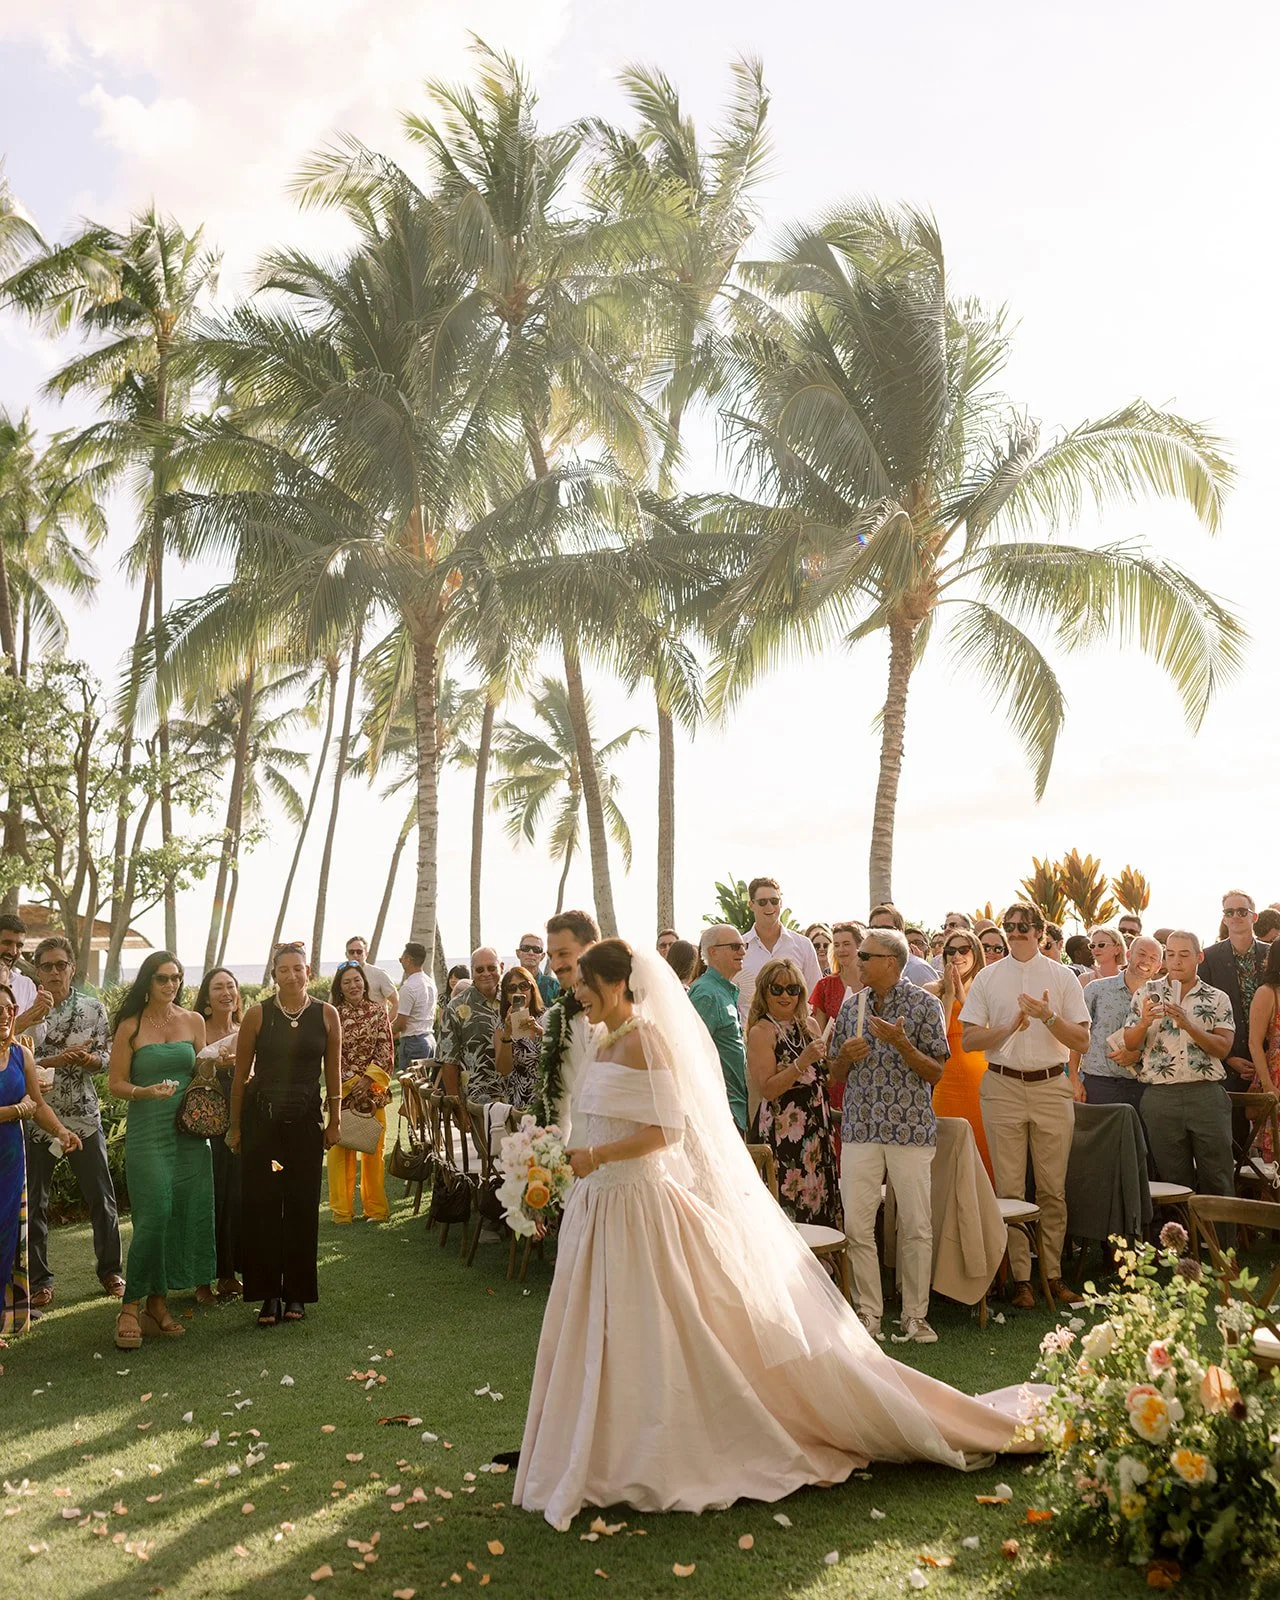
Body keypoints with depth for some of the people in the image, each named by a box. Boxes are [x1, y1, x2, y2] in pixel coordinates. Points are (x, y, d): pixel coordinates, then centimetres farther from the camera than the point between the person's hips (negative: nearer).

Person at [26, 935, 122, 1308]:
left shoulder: (93, 1008, 2)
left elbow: (105, 1060, 4)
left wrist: (86, 1058, -17)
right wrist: (56, 1060, -19)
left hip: (84, 1116, 1)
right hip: (36, 1118, -1)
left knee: (101, 1197, 6)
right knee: (33, 1203, 6)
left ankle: (110, 1270, 21)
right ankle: (38, 1280, 19)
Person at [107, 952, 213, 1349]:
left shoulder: (193, 1021, 8)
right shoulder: (130, 1026, -2)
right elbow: (115, 1083, -2)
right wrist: (147, 1091, -19)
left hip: (189, 1131, 4)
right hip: (147, 1133, -4)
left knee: (184, 1216, 4)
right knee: (154, 1216, -11)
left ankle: (158, 1302, 16)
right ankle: (131, 1306, 3)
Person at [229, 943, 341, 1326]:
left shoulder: (326, 1015, 1)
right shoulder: (257, 1014, -2)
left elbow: (333, 1072, 7)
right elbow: (240, 1074, 3)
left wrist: (335, 1121, 7)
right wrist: (235, 1126, 4)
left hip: (306, 1120, 1)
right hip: (261, 1117, -1)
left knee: (302, 1205, 4)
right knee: (261, 1205, 0)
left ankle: (297, 1294, 17)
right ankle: (269, 1295, 11)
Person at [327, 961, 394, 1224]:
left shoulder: (378, 1010, 3)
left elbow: (386, 1051, 0)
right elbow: (333, 1055, -4)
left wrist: (369, 1079, -10)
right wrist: (351, 1083, -11)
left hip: (374, 1089, 2)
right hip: (343, 1090, -2)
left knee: (373, 1149, 7)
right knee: (340, 1148, 0)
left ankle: (376, 1207, 16)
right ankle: (342, 1210, 10)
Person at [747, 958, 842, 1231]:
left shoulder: (809, 1025, 12)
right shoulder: (761, 1032, -7)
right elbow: (766, 1089, -16)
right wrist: (803, 1061, -22)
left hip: (818, 1127, 7)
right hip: (784, 1129, -6)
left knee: (822, 1201, 8)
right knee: (791, 1210, -6)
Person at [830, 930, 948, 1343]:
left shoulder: (923, 1005, -2)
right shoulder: (851, 1007, 10)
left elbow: (936, 1073, -4)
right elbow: (836, 1070, 17)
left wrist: (900, 1042, -18)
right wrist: (846, 1055, -6)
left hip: (911, 1129, -3)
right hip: (861, 1128, 3)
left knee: (916, 1227, 2)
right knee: (857, 1225, 1)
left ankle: (914, 1316, 14)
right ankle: (869, 1314, 13)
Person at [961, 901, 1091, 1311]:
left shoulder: (1063, 977, 6)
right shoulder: (987, 978, 6)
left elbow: (1082, 1042, 2)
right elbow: (968, 1039, 1)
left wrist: (1048, 1017, -13)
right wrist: (1011, 1026, -12)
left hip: (1052, 1086, 0)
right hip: (1002, 1087, 0)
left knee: (1053, 1188, 3)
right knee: (1009, 1188, 1)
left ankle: (1053, 1273, 14)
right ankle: (1020, 1277, 8)